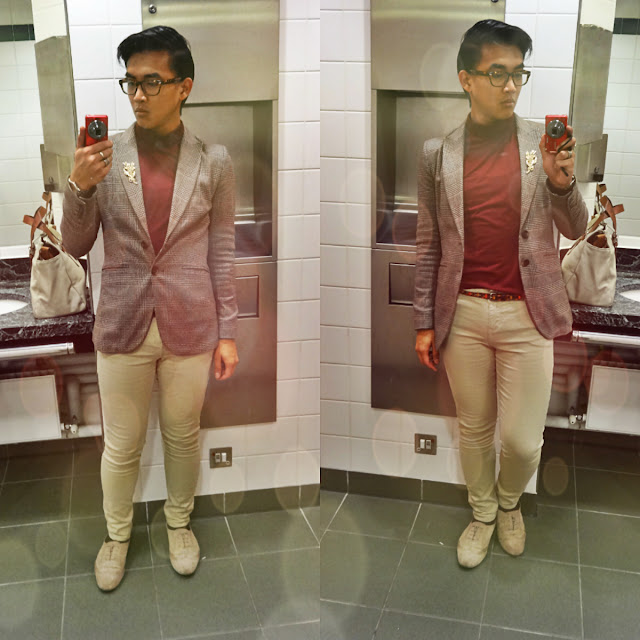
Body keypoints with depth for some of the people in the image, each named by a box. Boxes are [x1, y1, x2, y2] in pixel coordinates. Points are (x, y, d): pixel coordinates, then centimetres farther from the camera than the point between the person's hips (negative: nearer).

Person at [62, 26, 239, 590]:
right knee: (121, 446, 14)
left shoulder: (213, 161, -3)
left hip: (190, 328, 0)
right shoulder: (104, 156, -3)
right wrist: (80, 186, -19)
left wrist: (227, 332, 1)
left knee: (183, 436, 17)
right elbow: (77, 246, 0)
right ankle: (117, 533, 38)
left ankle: (179, 522, 42)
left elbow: (221, 251, 2)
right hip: (123, 326, 0)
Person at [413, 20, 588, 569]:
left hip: (526, 315, -1)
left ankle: (510, 501, 35)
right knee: (474, 429, 14)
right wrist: (424, 322, 6)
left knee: (521, 439, 2)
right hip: (462, 313, 1)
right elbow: (429, 245, 6)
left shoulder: (544, 143, 0)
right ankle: (483, 513, 39)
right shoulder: (438, 153, 2)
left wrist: (562, 182, -16)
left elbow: (575, 231, 5)